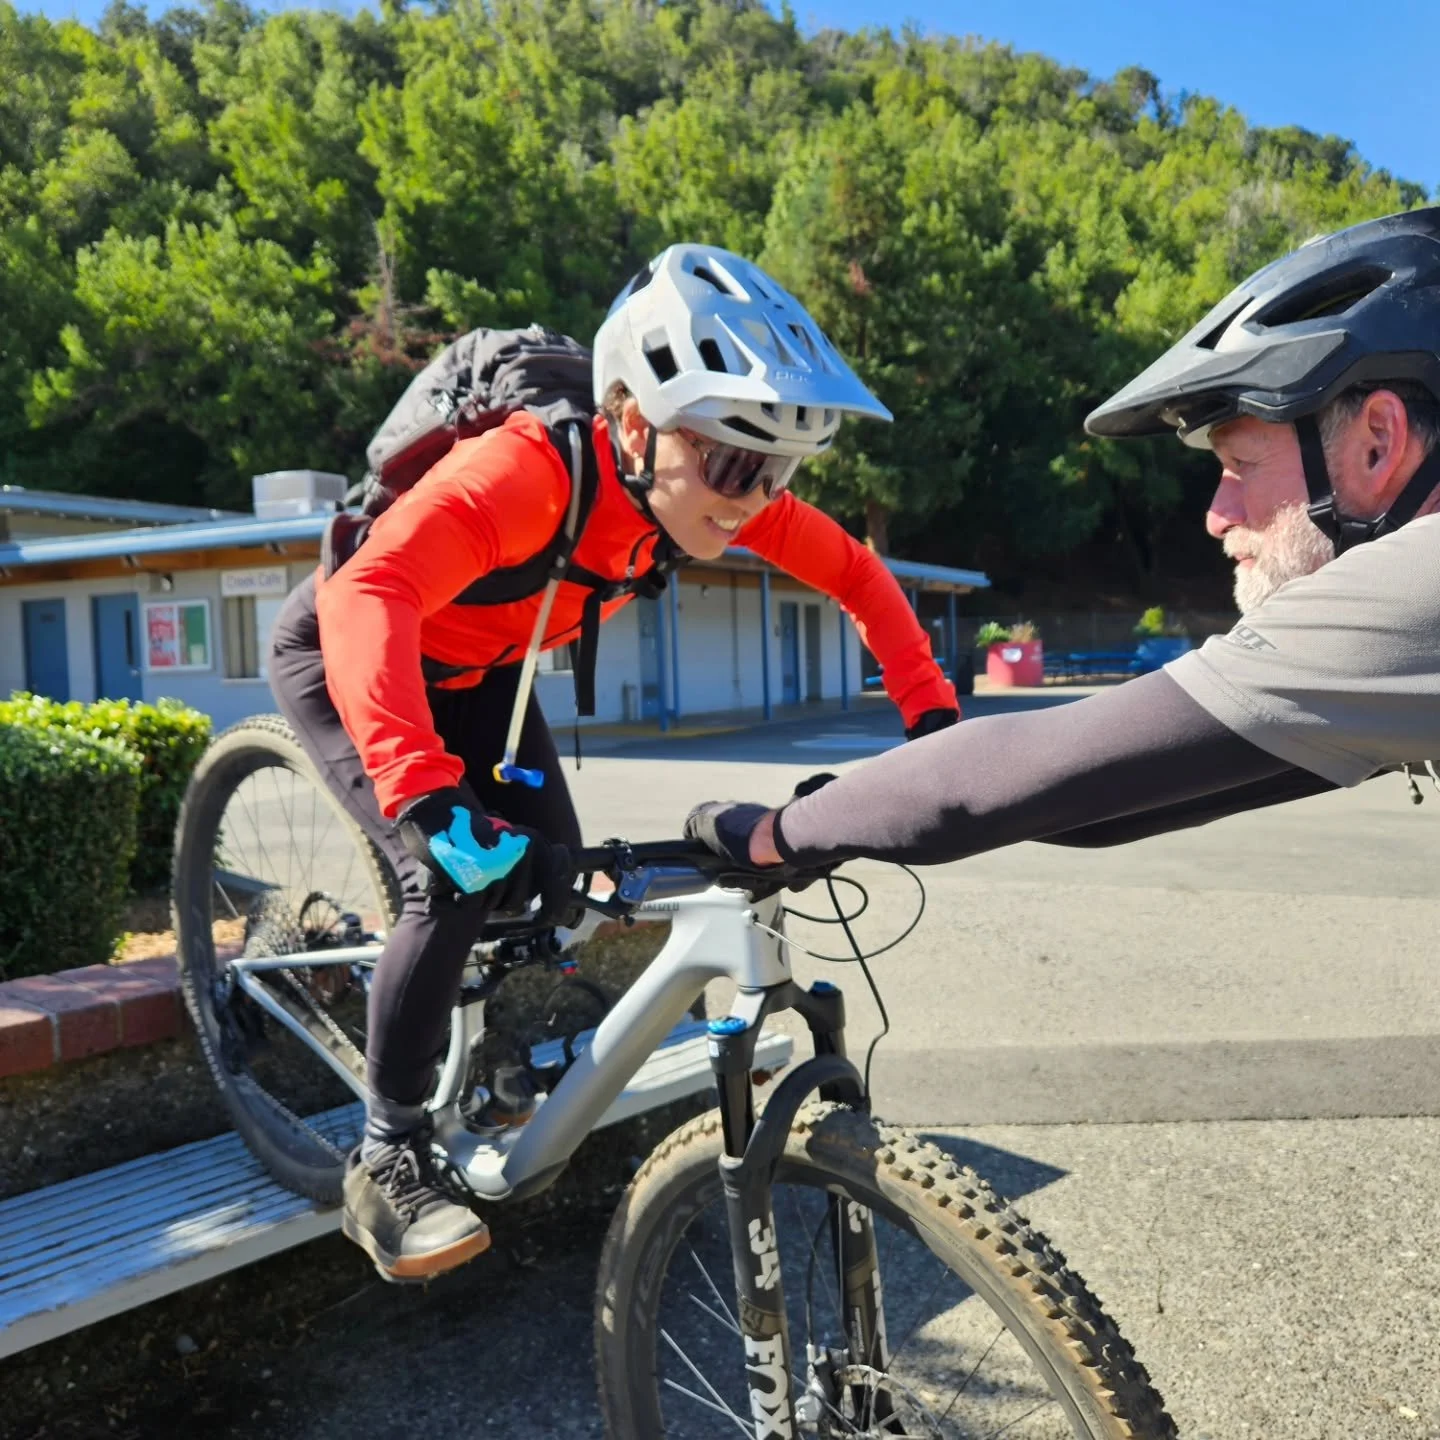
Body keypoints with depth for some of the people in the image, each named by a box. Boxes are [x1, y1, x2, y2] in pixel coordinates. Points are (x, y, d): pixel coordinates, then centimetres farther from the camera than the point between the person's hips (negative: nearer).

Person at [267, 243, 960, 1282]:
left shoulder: (712, 488, -20)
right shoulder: (527, 471, -40)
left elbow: (857, 573, -9)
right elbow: (371, 595, -52)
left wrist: (933, 715, -19)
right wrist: (428, 797, -63)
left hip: (475, 666, 6)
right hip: (345, 650, -6)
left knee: (553, 877, -4)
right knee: (459, 880, -21)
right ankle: (386, 1166, -3)